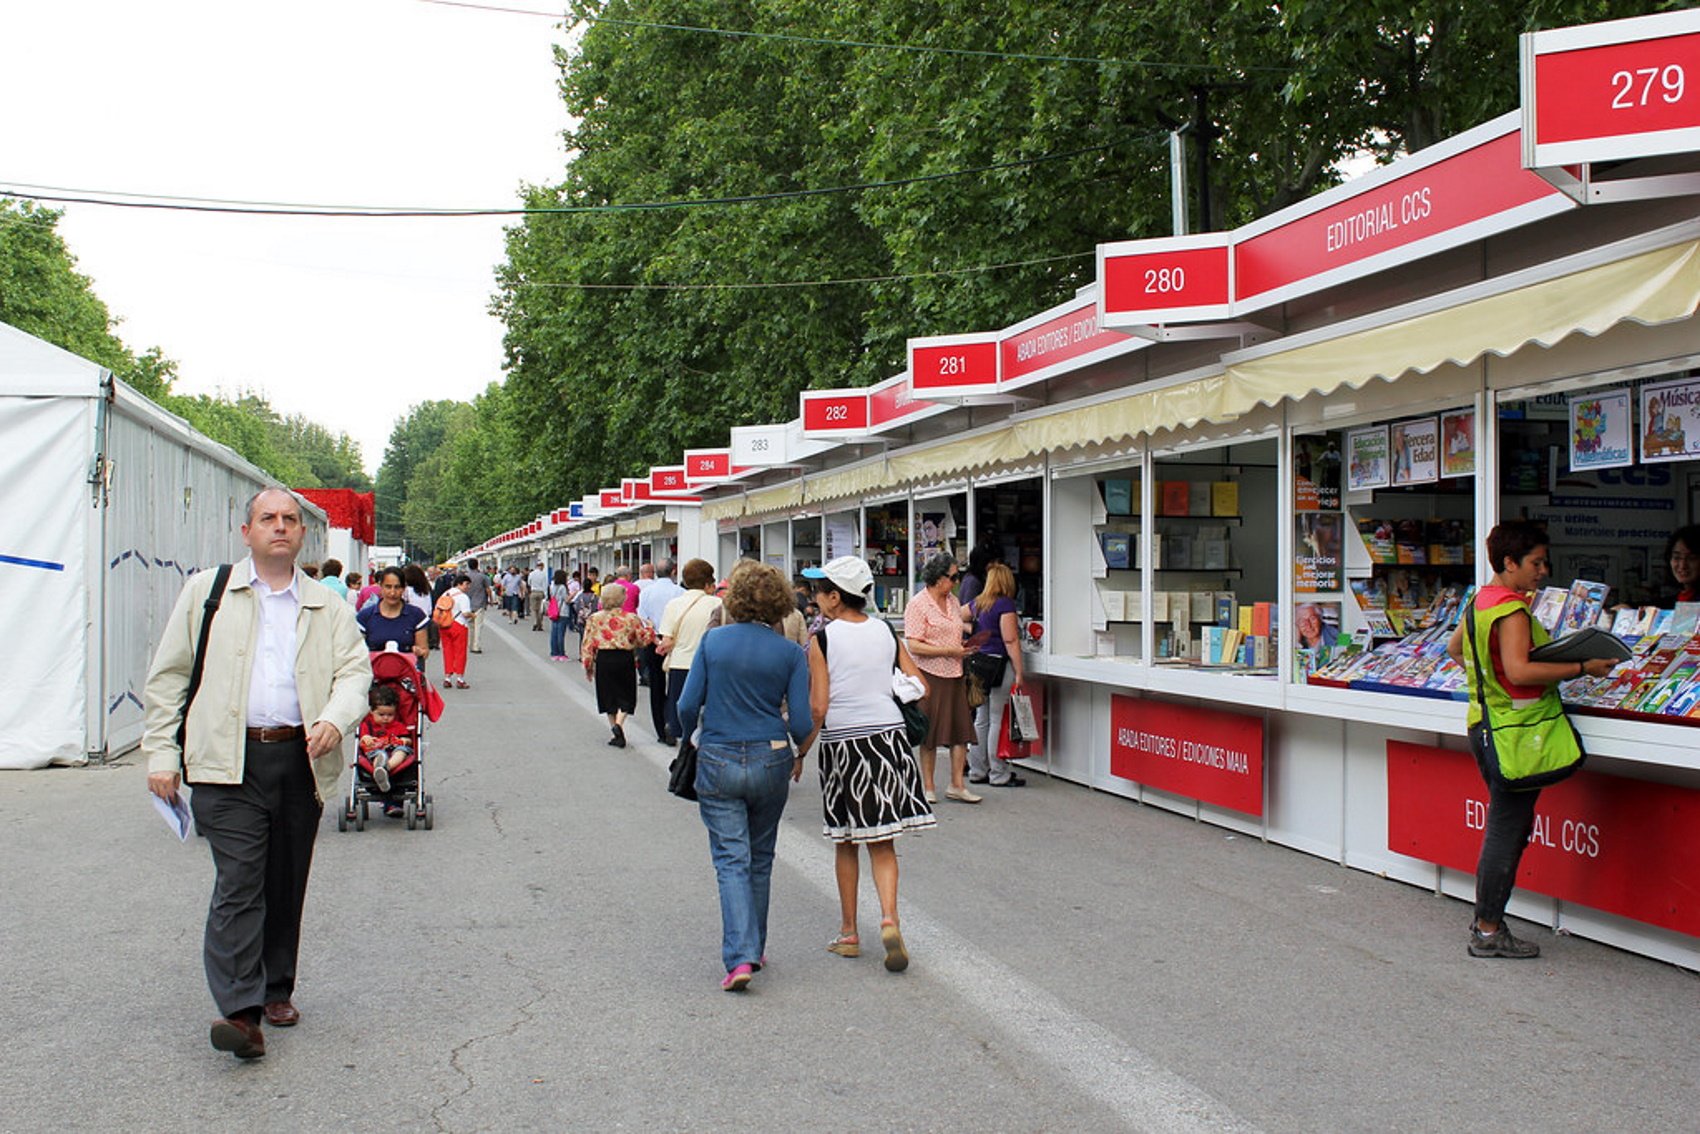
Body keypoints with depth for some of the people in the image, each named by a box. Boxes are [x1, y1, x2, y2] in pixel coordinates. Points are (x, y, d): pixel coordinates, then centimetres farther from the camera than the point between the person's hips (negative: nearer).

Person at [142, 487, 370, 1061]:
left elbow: (355, 671, 3)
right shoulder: (206, 592, 9)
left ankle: (276, 989, 25)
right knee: (239, 882, -11)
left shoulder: (329, 608, 13)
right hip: (228, 760, -2)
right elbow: (166, 675, 10)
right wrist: (161, 753, 3)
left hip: (300, 761, 2)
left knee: (286, 885, 10)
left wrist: (335, 719, -18)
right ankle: (240, 1009, -11)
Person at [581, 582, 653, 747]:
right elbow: (644, 639, 0)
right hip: (625, 659, -1)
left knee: (609, 696, 13)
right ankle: (619, 723, -14)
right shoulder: (631, 618, -6)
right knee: (626, 696, 11)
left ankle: (616, 734, 15)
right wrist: (649, 627, 18)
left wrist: (588, 667, 8)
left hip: (603, 659, 1)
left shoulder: (594, 619, -1)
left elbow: (587, 644, 0)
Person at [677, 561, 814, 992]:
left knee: (732, 860, 0)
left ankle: (740, 956, -13)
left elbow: (688, 705, -3)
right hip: (770, 762, 1)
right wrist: (800, 753, 15)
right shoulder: (790, 653, -4)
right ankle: (754, 949, 28)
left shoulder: (712, 641, -4)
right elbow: (801, 722, -6)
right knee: (760, 859, 17)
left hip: (717, 762, -1)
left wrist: (688, 739, 17)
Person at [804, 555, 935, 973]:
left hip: (842, 742, -3)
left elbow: (817, 708, -10)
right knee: (882, 843, 9)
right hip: (889, 735, 3)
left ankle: (848, 933, 20)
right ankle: (889, 919, -11)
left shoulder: (823, 638, -7)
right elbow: (919, 687, 6)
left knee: (845, 843, 12)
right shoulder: (886, 632, 5)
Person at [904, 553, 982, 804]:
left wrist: (965, 646, 5)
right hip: (930, 675, -7)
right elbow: (914, 646, -16)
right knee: (929, 734, 3)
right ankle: (927, 787, 14)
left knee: (961, 729, 2)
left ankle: (956, 785, 9)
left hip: (954, 674, 7)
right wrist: (949, 651, -18)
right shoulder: (918, 604, -10)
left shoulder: (953, 601, 13)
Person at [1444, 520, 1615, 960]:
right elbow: (1520, 670, -28)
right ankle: (1489, 932, 2)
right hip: (1515, 733, -10)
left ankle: (1485, 919, 24)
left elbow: (1455, 648, 27)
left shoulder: (1481, 601, 12)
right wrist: (1582, 668, -23)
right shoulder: (1512, 610, -18)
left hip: (1486, 724, 10)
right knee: (1507, 831, -4)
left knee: (1503, 827, 17)